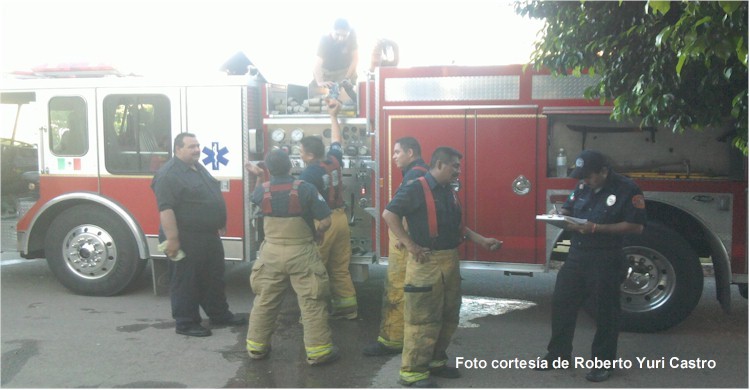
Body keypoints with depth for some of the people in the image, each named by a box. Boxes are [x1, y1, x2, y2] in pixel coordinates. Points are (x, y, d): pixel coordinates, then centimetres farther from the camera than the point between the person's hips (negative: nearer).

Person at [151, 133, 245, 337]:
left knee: (214, 278, 17)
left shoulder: (200, 169, 13)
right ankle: (185, 323, 12)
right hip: (186, 240, -9)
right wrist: (172, 239, -26)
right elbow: (166, 209, -23)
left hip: (209, 237, 9)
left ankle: (219, 315, 29)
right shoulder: (168, 174, -17)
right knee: (185, 282, 2)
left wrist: (219, 226, 21)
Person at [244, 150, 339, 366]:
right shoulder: (306, 188, -13)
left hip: (271, 253, 3)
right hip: (301, 253, -3)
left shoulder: (262, 190, -4)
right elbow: (326, 221, -12)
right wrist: (317, 234, 6)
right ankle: (318, 351, 6)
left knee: (265, 301, 16)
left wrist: (258, 177, 27)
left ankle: (256, 346, 25)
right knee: (311, 303, 3)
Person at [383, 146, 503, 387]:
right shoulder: (416, 189, -13)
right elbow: (389, 214, -17)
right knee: (423, 319, -5)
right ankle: (412, 371, 3)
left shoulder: (449, 192, 14)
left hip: (450, 261, 9)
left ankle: (436, 361, 29)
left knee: (448, 316, 15)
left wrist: (483, 241, 14)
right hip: (426, 262, -9)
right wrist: (410, 244, -19)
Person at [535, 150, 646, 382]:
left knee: (606, 312, 4)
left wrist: (596, 228, -22)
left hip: (606, 263, -6)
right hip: (576, 258, 6)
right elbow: (569, 209, 19)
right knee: (562, 303, 8)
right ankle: (558, 354, 21)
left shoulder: (627, 189, -12)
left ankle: (603, 362, 17)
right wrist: (560, 215, -7)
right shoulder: (583, 187, 8)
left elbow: (636, 226, -17)